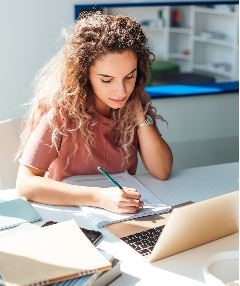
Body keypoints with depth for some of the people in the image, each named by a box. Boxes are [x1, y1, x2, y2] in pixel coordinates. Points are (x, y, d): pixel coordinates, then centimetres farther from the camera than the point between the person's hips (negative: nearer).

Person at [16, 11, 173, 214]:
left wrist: (139, 114, -17)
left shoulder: (136, 102, -5)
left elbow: (162, 172, -6)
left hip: (122, 215, 3)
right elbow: (25, 183, -24)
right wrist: (99, 197, -34)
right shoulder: (61, 107, -19)